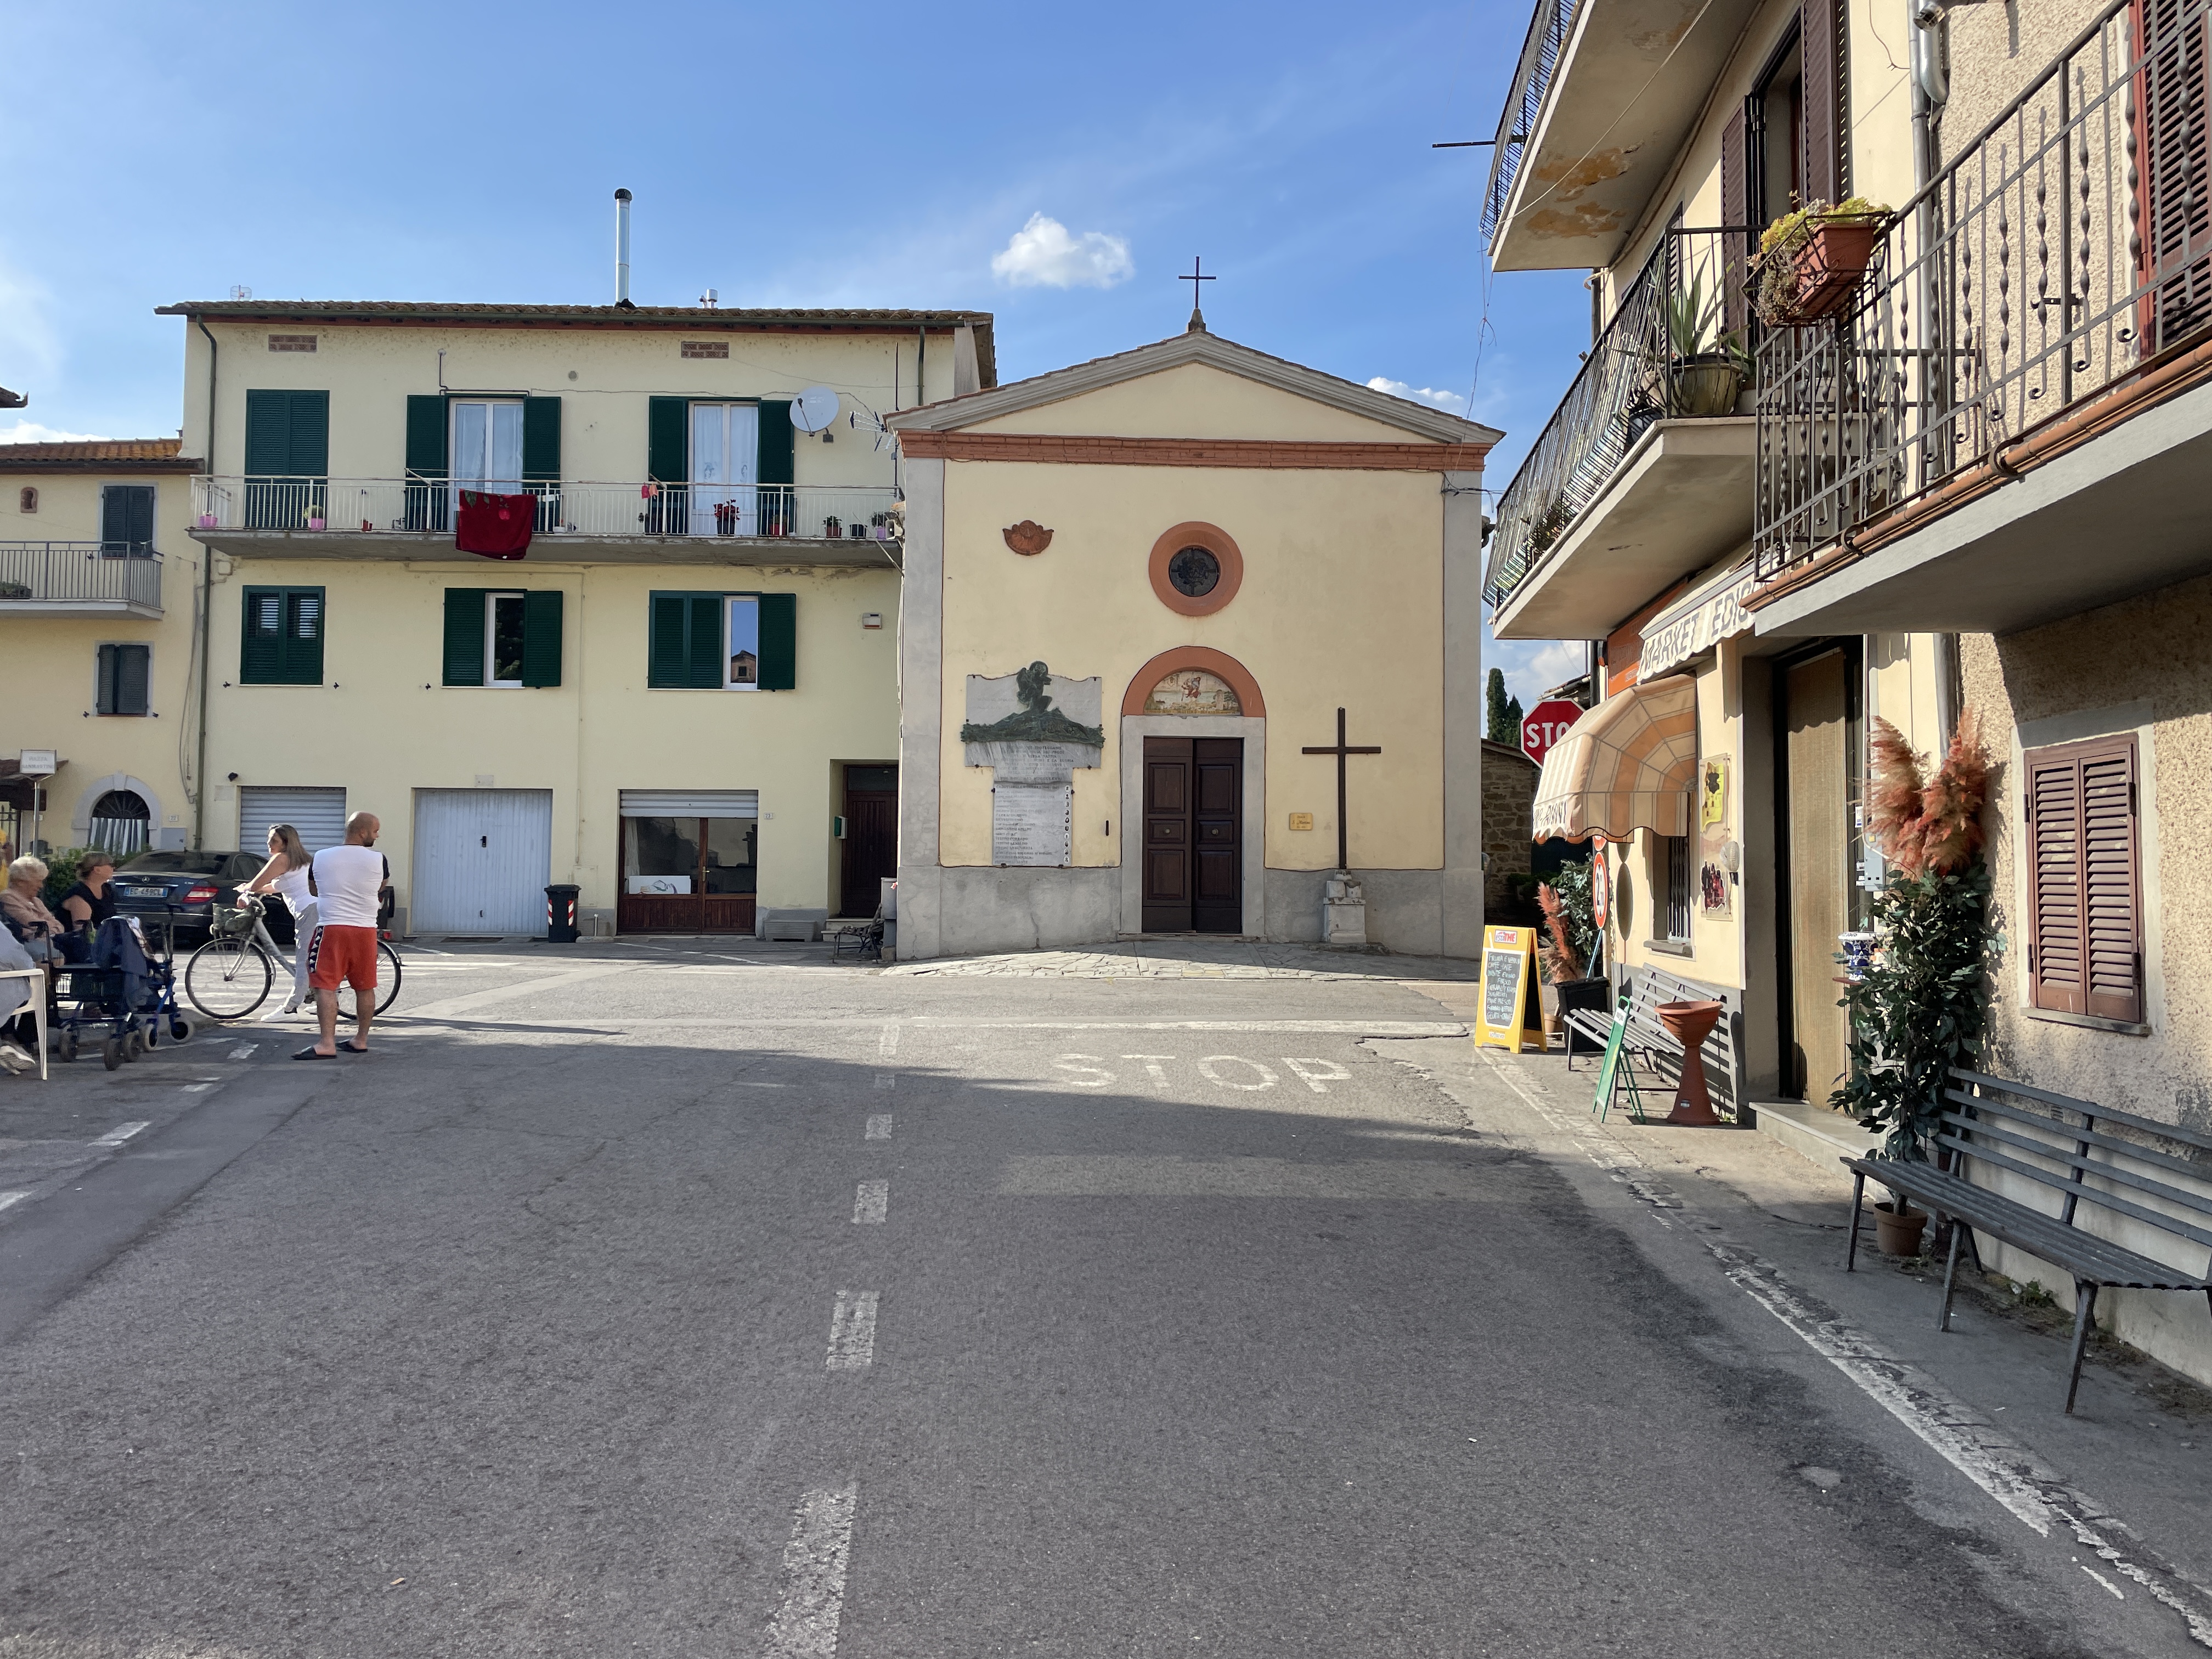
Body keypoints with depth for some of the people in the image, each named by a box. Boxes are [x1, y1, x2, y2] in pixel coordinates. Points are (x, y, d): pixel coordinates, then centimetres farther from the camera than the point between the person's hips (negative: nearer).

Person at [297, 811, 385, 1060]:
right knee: (365, 988, 11)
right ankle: (361, 1040, 19)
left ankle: (327, 1044, -12)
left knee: (326, 986, -3)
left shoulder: (320, 858, 2)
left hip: (331, 928, -1)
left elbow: (313, 890, 19)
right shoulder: (378, 859, -3)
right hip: (365, 930, 1)